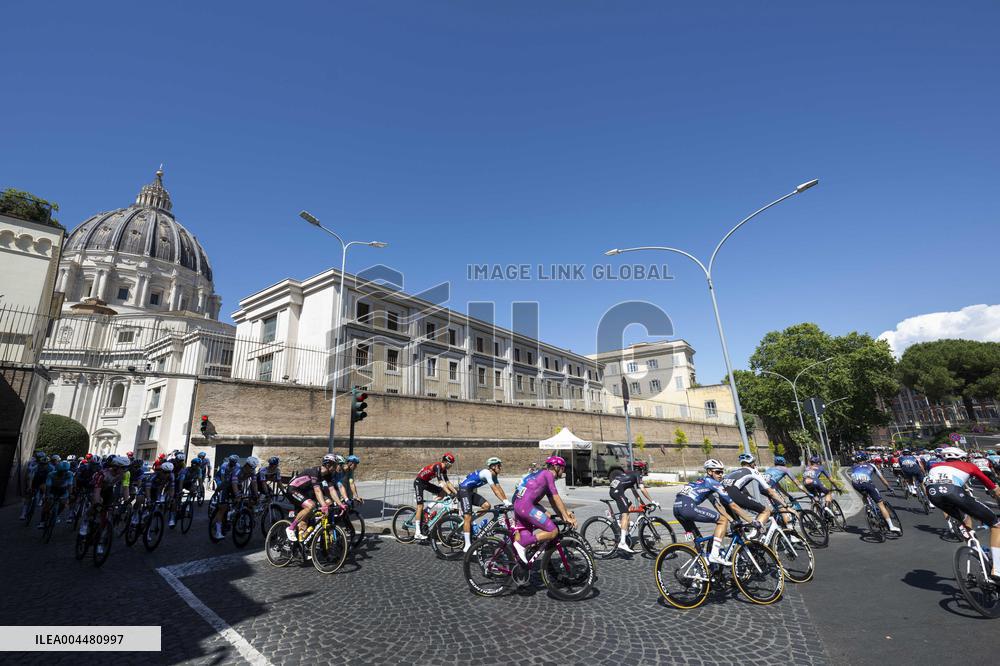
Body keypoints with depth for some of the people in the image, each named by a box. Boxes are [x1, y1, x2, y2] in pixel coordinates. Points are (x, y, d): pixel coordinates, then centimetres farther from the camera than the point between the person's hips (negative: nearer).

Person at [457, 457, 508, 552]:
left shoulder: (494, 475, 7)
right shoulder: (487, 472, -21)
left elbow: (499, 488, 5)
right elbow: (495, 489, -27)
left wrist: (507, 501, -4)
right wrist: (505, 501, -29)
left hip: (471, 491, 9)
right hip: (463, 490, -9)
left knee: (486, 506, -3)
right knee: (468, 517, -12)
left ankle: (466, 522, 10)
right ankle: (468, 545, -8)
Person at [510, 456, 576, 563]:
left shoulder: (542, 474, 25)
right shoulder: (548, 474, -3)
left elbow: (552, 501, 24)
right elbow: (556, 499, -7)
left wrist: (565, 512, 18)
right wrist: (566, 517, -3)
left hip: (517, 505, 10)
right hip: (526, 506, -10)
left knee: (525, 538, 17)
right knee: (553, 531, -8)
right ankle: (522, 545, -7)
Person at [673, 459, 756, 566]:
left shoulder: (703, 482, 31)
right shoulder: (713, 483, 6)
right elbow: (733, 506, 7)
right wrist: (753, 521, 14)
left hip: (677, 507, 9)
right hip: (687, 506, -9)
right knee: (723, 520, 3)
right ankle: (715, 555, -2)